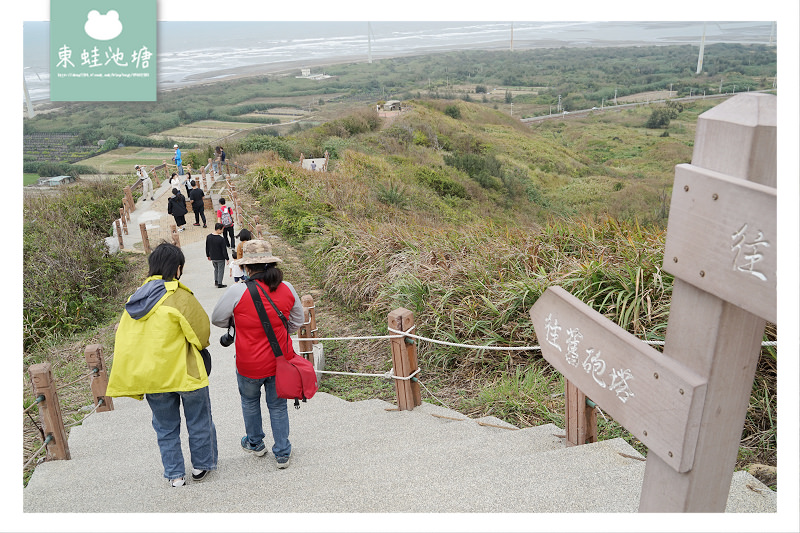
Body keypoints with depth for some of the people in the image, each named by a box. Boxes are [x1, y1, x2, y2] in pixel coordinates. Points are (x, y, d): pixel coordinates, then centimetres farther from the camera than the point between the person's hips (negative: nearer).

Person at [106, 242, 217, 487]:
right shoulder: (179, 297, -18)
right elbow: (202, 330, -12)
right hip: (185, 372, -5)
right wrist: (199, 344, 11)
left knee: (166, 427, 19)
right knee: (198, 421, 15)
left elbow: (124, 339, 8)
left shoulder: (135, 299, 2)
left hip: (151, 376, 5)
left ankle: (174, 474, 28)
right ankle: (201, 466, 29)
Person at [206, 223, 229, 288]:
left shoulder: (208, 237, -4)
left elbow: (207, 248, 6)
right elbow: (224, 250, -16)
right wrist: (226, 259, -8)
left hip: (212, 258, 6)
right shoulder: (221, 239, -22)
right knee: (220, 270, 8)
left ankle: (216, 281, 26)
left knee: (216, 269, 25)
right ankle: (219, 284, 12)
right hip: (220, 258, -5)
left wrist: (208, 255, 20)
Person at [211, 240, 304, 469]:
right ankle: (282, 453, 28)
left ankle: (255, 444, 45)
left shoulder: (237, 291, -20)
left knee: (250, 401, 26)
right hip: (281, 360, 2)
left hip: (250, 364, -2)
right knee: (278, 406, 19)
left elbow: (217, 319, -3)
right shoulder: (287, 289, -8)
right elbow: (296, 323, 6)